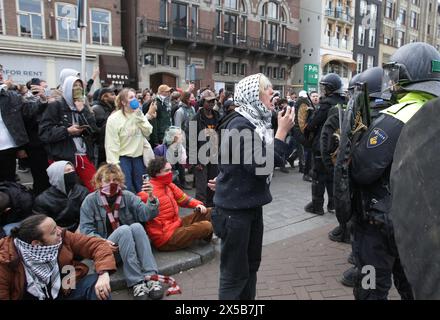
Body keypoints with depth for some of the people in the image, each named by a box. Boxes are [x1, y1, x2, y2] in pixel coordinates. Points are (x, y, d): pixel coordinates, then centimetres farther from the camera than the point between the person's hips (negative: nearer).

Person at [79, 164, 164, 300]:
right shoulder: (91, 200, -2)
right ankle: (136, 282, -36)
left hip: (131, 243, 2)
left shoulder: (128, 196, 2)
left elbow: (146, 215, -10)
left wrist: (151, 198, -29)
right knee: (124, 229, -32)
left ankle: (151, 277, -36)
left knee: (136, 226, -30)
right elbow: (86, 229, -7)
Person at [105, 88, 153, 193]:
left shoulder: (139, 114, 6)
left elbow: (148, 132, -4)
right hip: (123, 158, -5)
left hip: (138, 156, 5)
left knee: (141, 190, 14)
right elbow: (111, 145, -13)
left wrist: (140, 116, -12)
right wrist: (114, 165, -16)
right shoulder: (114, 119, -10)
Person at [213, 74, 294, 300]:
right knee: (235, 272, 3)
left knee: (251, 265, 20)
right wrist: (282, 132, -22)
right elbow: (260, 166, -27)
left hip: (251, 204, 9)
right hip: (235, 208, -9)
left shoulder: (256, 122, 8)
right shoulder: (240, 125, -20)